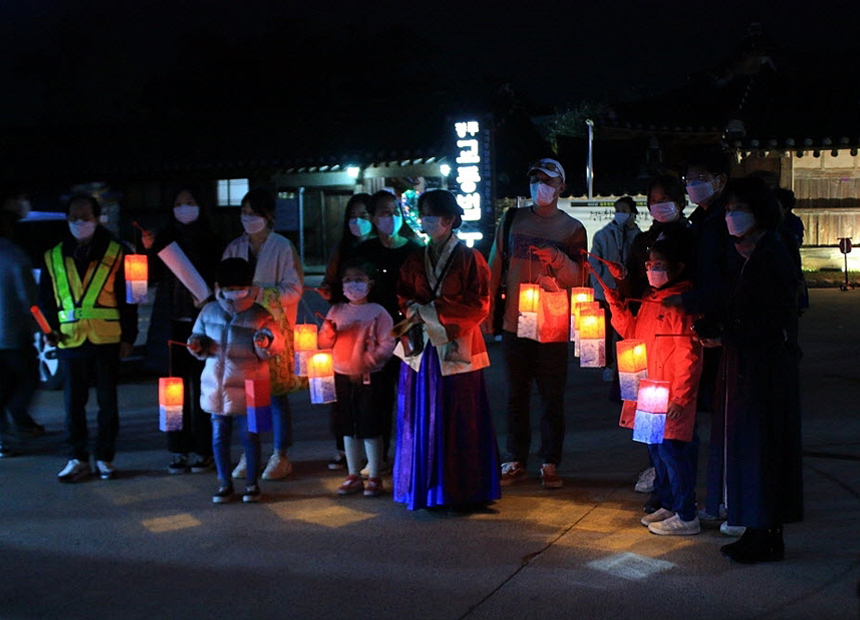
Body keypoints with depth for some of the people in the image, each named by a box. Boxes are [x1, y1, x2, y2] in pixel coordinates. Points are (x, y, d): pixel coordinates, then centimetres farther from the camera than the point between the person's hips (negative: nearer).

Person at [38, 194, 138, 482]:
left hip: (107, 340, -2)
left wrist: (128, 337, -2)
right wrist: (50, 329, -1)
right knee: (73, 403, 5)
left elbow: (128, 298, 3)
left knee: (108, 402, 6)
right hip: (70, 340, 2)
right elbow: (45, 299, 14)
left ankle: (105, 458, 16)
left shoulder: (114, 252, 3)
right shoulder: (54, 256, 9)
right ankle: (77, 459, 15)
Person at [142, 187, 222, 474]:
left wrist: (207, 297, -16)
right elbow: (151, 278, 2)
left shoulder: (210, 242, 4)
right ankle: (179, 449, 10)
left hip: (200, 322, -2)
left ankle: (203, 450, 5)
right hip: (171, 324, 2)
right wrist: (149, 250, -12)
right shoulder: (164, 239, 10)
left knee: (200, 386, -3)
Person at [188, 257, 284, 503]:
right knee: (219, 436, 9)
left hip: (247, 388, -3)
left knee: (249, 435, 4)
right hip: (216, 385, 3)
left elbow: (274, 349, -3)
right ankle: (224, 483, 21)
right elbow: (200, 337, 17)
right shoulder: (209, 312, 6)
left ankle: (251, 483, 18)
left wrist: (266, 342, -25)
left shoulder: (259, 316, -4)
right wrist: (198, 346, -5)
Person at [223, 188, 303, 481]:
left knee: (276, 392, -1)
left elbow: (293, 290, -7)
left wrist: (261, 292, -18)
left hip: (274, 328, -4)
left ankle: (280, 456, 9)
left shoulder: (282, 247, -2)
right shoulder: (235, 248, 11)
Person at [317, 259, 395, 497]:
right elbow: (324, 343, 11)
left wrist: (366, 362, -21)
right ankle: (353, 477, 22)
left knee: (371, 429, 1)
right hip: (342, 377, 5)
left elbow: (387, 344, -11)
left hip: (369, 378, -5)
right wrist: (328, 331, -10)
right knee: (348, 429, 11)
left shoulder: (377, 312, -5)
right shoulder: (336, 311, 10)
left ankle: (374, 478, 11)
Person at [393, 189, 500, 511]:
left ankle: (464, 491, 8)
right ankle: (424, 488, 15)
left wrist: (432, 310, -13)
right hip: (421, 348, 4)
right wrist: (412, 311, -8)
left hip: (456, 348, -4)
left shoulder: (469, 259, -3)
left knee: (459, 421, -1)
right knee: (422, 420, 5)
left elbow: (479, 306, -8)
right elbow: (402, 298, 15)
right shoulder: (414, 260, 11)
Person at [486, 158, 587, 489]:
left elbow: (578, 279, -3)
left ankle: (550, 464, 10)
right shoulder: (512, 221, 9)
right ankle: (515, 461, 16)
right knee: (516, 396, 8)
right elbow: (494, 267, 11)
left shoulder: (572, 229, 4)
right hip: (514, 322, 2)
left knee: (552, 397, 2)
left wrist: (557, 259, -21)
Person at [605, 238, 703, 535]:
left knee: (671, 450, -4)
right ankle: (668, 505, 30)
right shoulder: (649, 299, 12)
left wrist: (680, 397, -20)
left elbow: (689, 356, -18)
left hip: (671, 399, -9)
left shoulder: (682, 304, -16)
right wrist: (616, 303, 8)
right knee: (656, 449, 17)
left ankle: (686, 516, 5)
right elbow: (632, 332, 19)